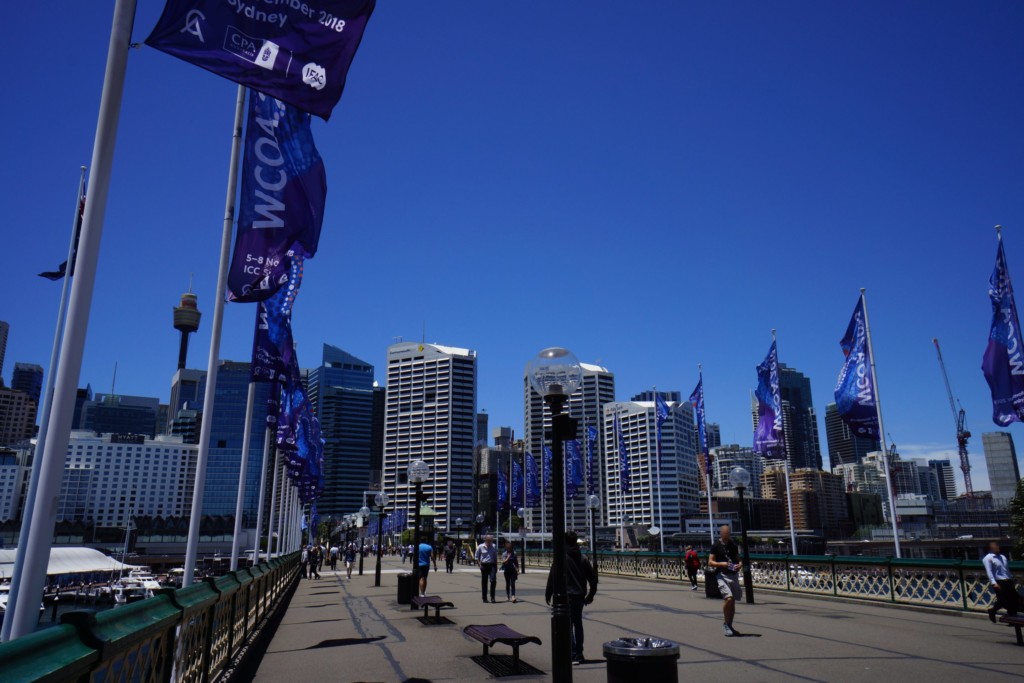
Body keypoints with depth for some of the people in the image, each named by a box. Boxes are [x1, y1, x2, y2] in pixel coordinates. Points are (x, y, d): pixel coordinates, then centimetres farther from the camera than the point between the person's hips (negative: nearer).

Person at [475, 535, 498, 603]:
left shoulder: (494, 547, 5)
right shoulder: (480, 547, -2)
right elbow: (476, 557, 6)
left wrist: (496, 566, 9)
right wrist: (480, 564, -5)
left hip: (492, 565, 1)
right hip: (484, 565, -1)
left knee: (493, 580, -13)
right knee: (484, 582, 5)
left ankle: (492, 597, -3)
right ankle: (484, 598, 14)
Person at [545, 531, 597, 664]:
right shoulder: (583, 558, 5)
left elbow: (552, 577, -10)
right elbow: (593, 577, 9)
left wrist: (548, 594, 0)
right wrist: (590, 595, 18)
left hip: (566, 596, -6)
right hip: (579, 596, 6)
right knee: (578, 623, 18)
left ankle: (573, 654, -11)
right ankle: (579, 653, 24)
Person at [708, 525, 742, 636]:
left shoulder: (733, 545, 12)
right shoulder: (716, 545, -2)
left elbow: (738, 559, 20)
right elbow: (710, 562, -3)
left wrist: (740, 564, -3)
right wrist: (722, 564, -18)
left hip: (733, 574, 5)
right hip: (722, 575, -5)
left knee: (733, 601, 8)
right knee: (729, 598, -20)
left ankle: (729, 626, 22)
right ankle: (725, 624, -4)